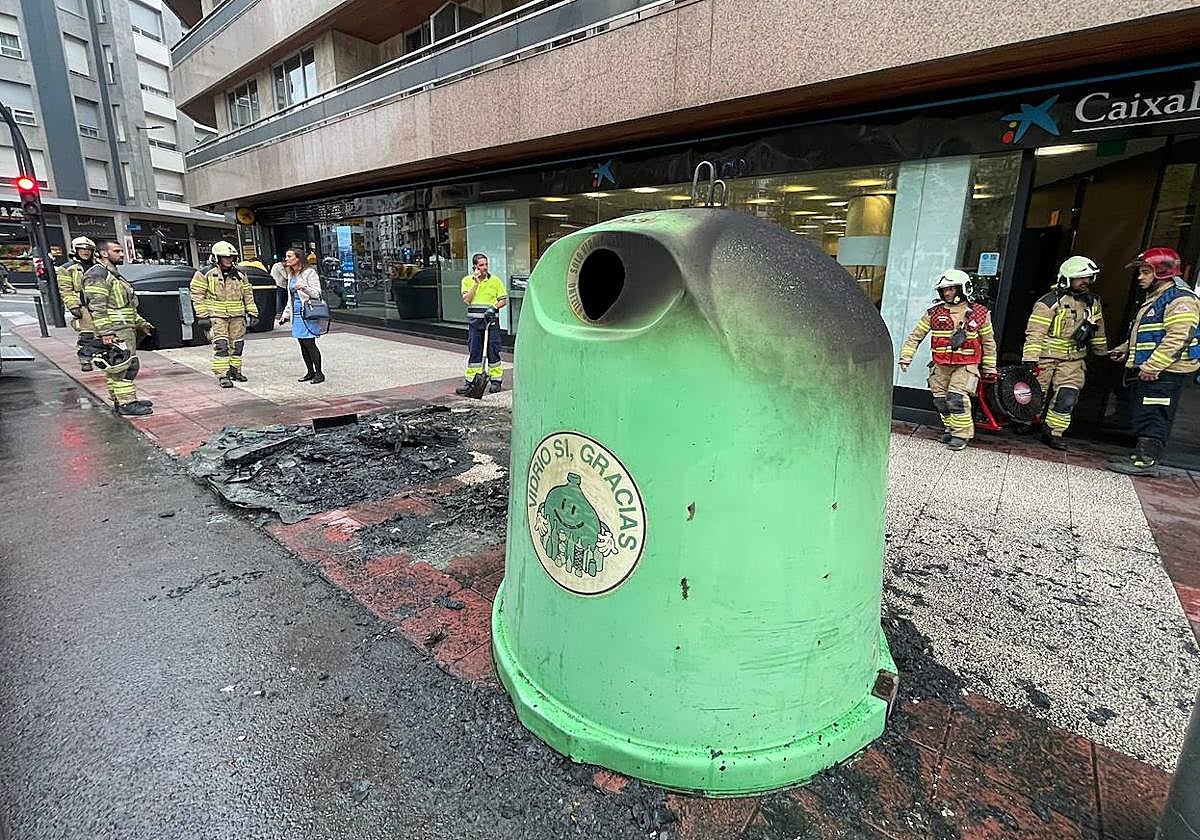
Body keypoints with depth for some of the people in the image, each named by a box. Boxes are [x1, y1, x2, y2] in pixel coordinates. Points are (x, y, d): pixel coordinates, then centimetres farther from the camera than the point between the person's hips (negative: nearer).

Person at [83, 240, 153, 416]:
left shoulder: (114, 274, 23)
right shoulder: (97, 274, -10)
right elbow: (97, 307, -19)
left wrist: (140, 323, 27)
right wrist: (106, 333, -24)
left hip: (126, 328, 11)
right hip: (116, 330, -11)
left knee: (117, 367, 14)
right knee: (126, 365, -12)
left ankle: (119, 401, 20)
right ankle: (126, 403, -10)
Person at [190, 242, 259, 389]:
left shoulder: (240, 276, 9)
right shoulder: (209, 275, -3)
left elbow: (248, 295, 15)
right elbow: (198, 295, 0)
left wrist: (252, 313, 10)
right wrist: (203, 315, -5)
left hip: (237, 316, 4)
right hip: (218, 316, -4)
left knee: (237, 344, 9)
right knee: (221, 345, -9)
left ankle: (235, 370, 22)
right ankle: (222, 375, -10)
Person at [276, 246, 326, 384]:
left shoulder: (309, 272, -7)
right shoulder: (291, 275, 18)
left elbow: (317, 293, -12)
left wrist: (304, 288, -30)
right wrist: (285, 314, 22)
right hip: (296, 314, 8)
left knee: (310, 344, -8)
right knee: (303, 345, 8)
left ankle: (319, 373, -1)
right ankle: (310, 372, 16)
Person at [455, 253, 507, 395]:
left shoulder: (495, 280, 3)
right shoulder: (467, 280, 6)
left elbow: (504, 300, 4)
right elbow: (466, 300, -7)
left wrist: (493, 307, -14)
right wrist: (476, 282, -10)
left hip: (491, 319, -1)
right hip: (474, 320, 2)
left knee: (493, 350, 1)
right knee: (473, 351, 4)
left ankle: (496, 380, 11)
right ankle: (471, 381, 11)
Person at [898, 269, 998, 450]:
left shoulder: (979, 313, 1)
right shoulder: (934, 313, 3)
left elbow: (988, 342, 9)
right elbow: (916, 336, 5)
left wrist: (990, 368, 11)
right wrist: (905, 357, -6)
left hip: (966, 365, -3)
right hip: (941, 366, 3)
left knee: (956, 398, -17)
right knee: (940, 401, 4)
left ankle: (962, 433, -2)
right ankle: (951, 428, 25)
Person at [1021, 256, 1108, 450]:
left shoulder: (1093, 303, 11)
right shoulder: (1050, 302, -11)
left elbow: (1098, 330, 25)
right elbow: (1035, 332, -17)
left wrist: (1102, 353, 28)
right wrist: (1030, 359, -23)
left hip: (1073, 360, 5)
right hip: (1046, 357, -5)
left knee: (1067, 397, -8)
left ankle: (1053, 432, 0)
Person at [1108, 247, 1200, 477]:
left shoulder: (1180, 300, -13)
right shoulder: (1153, 299, 20)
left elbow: (1177, 338, -22)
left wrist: (1152, 366, -25)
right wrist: (1126, 349, 22)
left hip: (1165, 373, -10)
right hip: (1148, 370, 10)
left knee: (1153, 416, -8)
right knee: (1143, 415, 14)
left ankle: (1146, 461, -5)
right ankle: (1140, 455, 21)